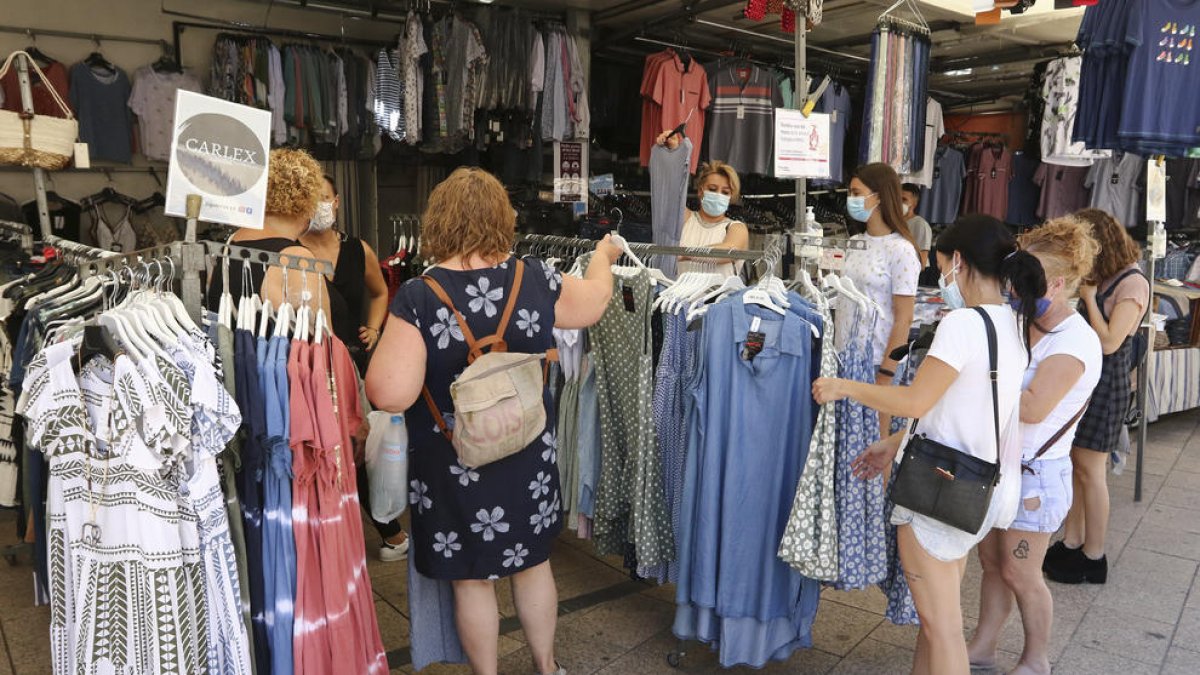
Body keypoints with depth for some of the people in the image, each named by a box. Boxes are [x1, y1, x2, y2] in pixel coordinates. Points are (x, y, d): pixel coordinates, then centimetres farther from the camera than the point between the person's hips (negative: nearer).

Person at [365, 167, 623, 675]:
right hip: (527, 455, 3)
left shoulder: (418, 298, -19)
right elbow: (595, 300, 10)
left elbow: (390, 395, -23)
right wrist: (603, 256, 30)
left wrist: (385, 349, -3)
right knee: (533, 562, 23)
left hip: (453, 462, -3)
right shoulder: (535, 280, -9)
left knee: (471, 578, 17)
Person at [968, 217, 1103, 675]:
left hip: (1035, 473, -7)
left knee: (1020, 574, 9)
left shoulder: (1076, 341, -21)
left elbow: (1033, 407, -31)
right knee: (991, 562, 18)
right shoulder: (1026, 327, 4)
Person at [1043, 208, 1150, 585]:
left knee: (1090, 470, 1)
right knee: (1072, 463, 12)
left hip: (1106, 383, -8)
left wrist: (1089, 297, -16)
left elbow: (1109, 342, -22)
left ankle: (1093, 559, 16)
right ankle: (1071, 544, 23)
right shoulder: (1100, 278, 8)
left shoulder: (1133, 284, -15)